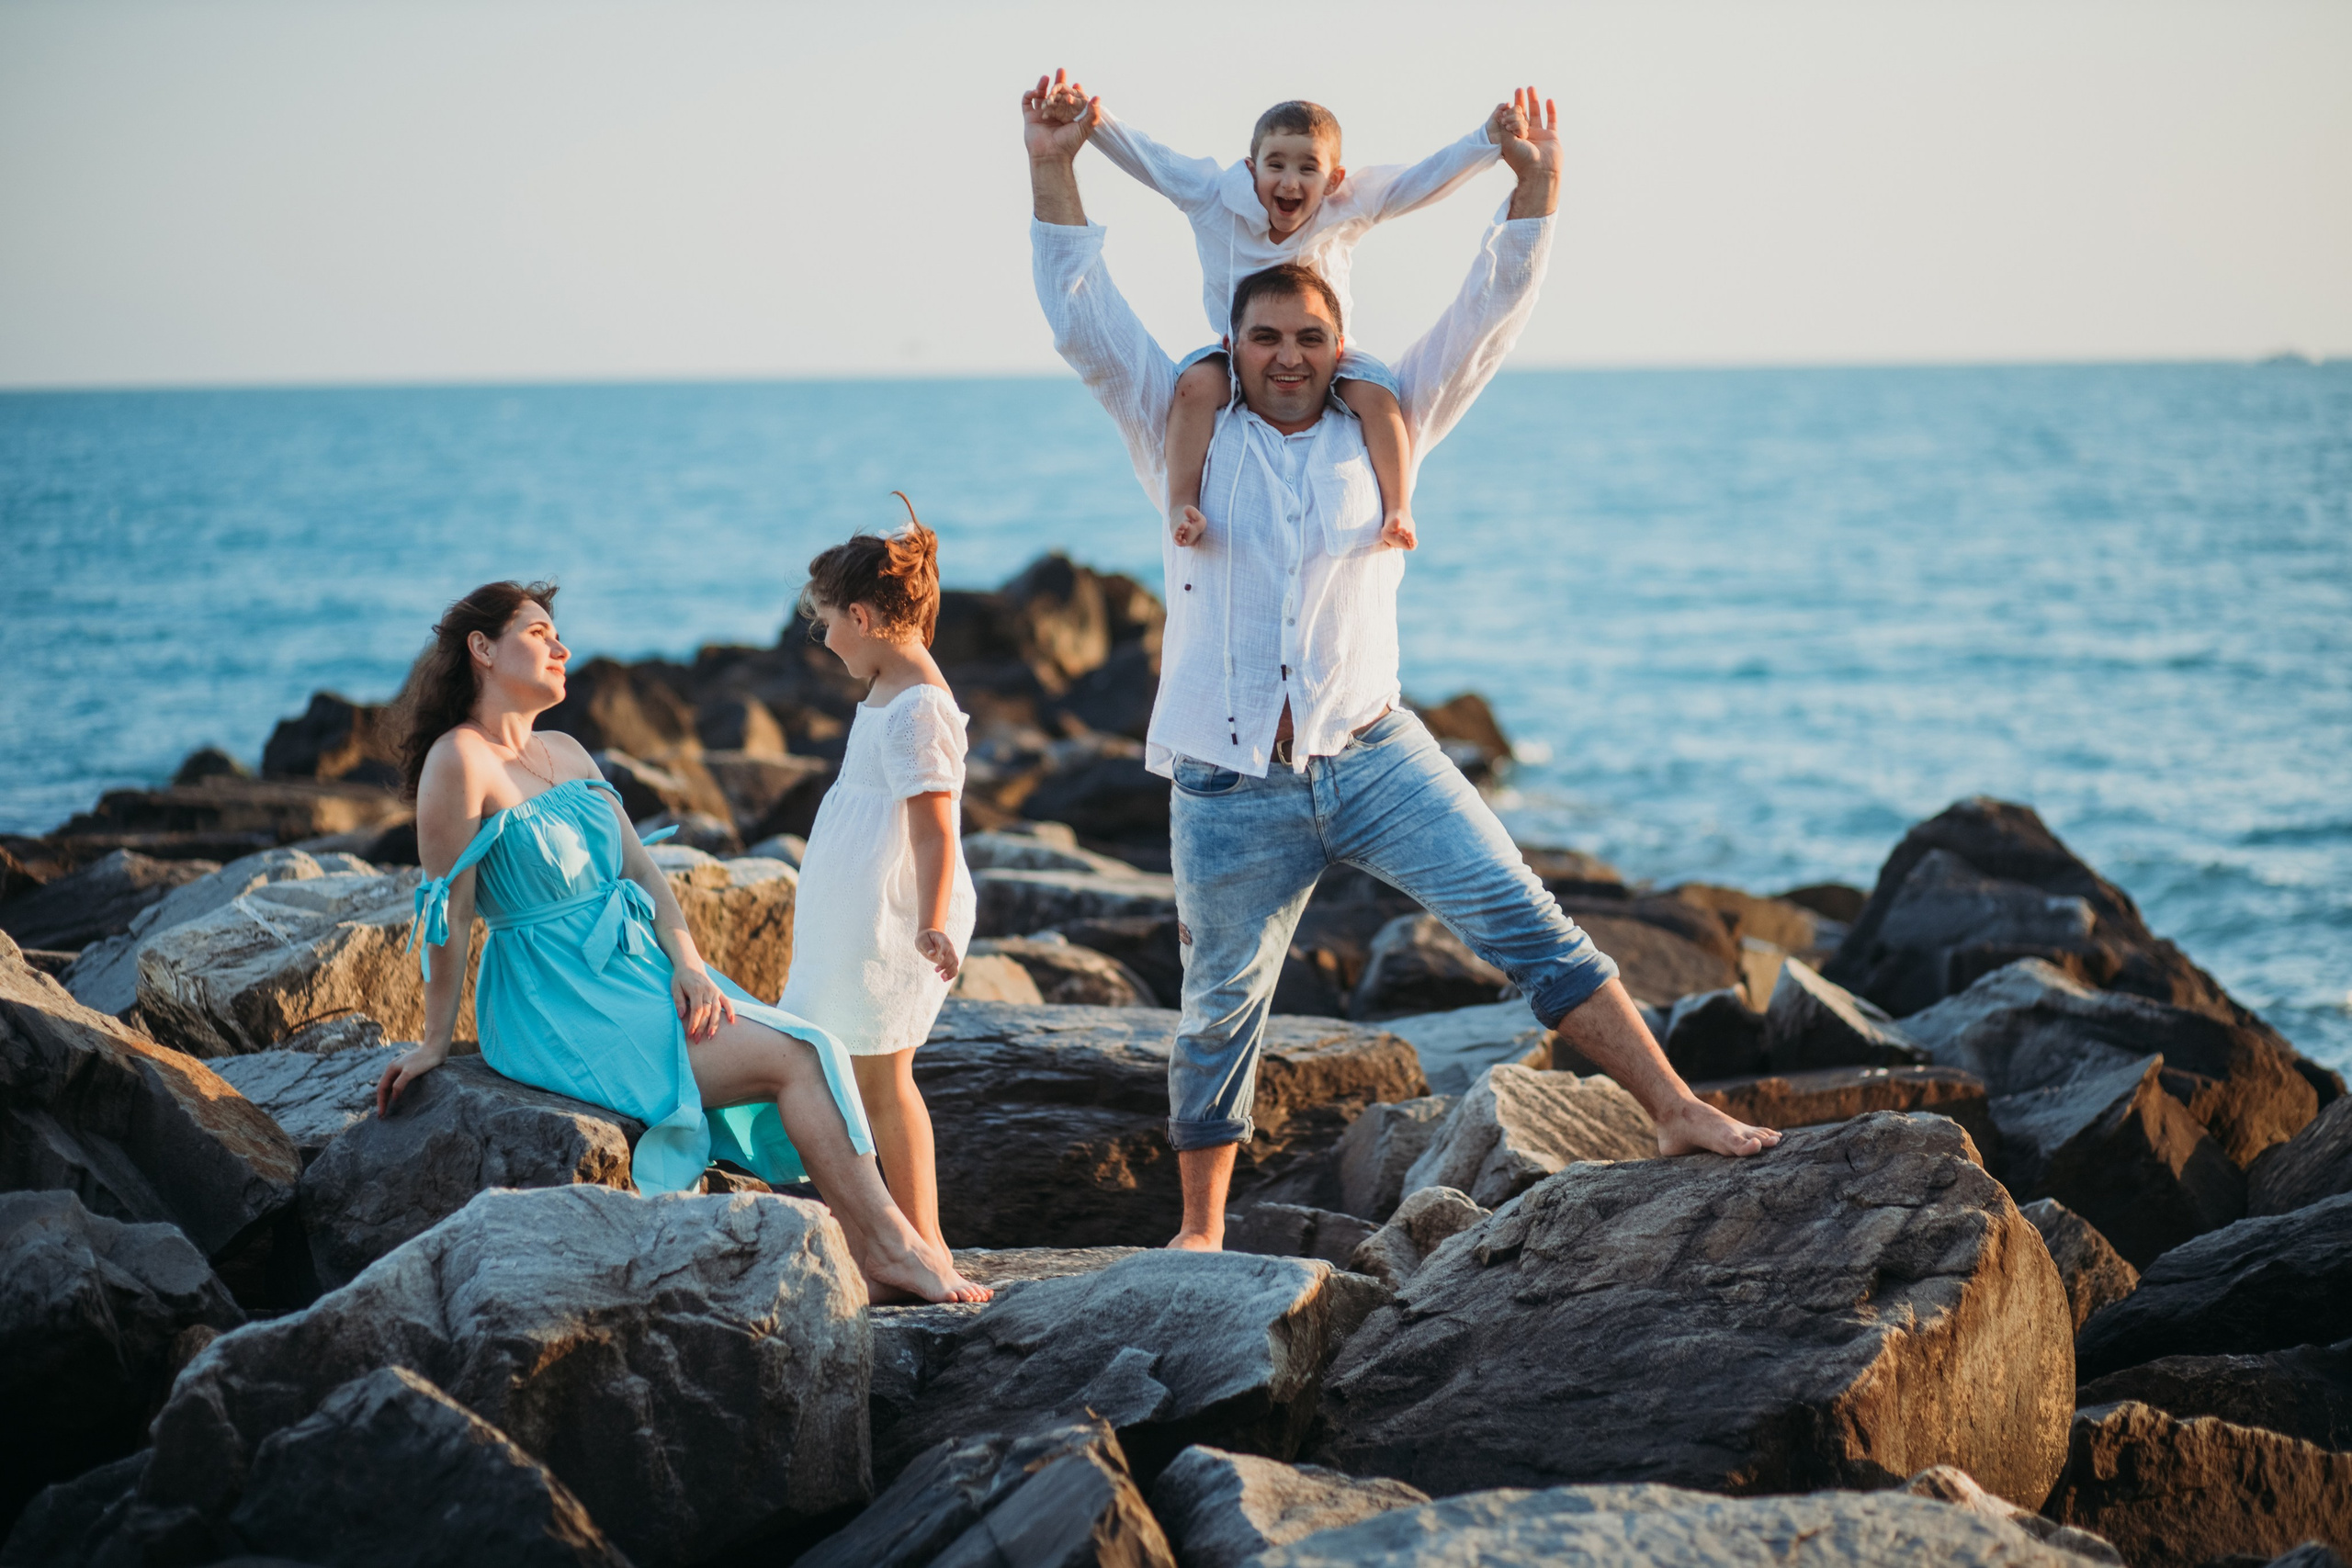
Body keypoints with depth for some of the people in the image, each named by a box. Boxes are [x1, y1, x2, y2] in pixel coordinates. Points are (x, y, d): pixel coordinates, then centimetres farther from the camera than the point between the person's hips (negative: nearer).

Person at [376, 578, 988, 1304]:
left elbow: (640, 868, 11)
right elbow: (447, 910, -11)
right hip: (562, 1007, -8)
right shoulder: (460, 760, -12)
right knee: (796, 1058, -16)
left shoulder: (567, 754, 14)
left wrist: (687, 963, -5)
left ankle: (880, 1267, -14)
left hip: (638, 974, 8)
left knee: (810, 1050, -8)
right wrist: (436, 1042, -8)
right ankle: (893, 1246, -10)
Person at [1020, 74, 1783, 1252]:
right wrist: (1053, 172, -9)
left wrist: (1533, 192, -4)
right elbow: (1084, 321, -1)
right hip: (1230, 789, -1)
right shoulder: (1186, 434, 6)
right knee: (1221, 1009, 9)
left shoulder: (1379, 430, 9)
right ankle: (1200, 1230, 24)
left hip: (1372, 755, 1)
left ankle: (1675, 1111, -13)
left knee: (1522, 919, -12)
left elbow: (1484, 321, 6)